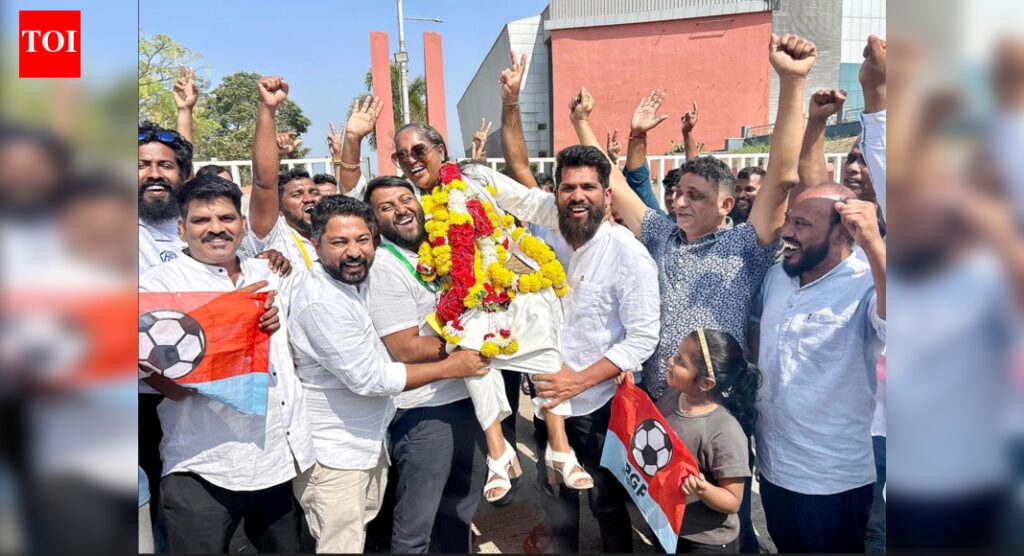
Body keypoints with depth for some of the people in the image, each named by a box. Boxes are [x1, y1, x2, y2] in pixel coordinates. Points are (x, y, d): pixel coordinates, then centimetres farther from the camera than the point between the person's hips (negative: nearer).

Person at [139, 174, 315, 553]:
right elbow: (174, 384, -15)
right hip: (204, 470, -5)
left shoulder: (269, 274, 7)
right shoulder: (158, 284, -8)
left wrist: (275, 320, 1)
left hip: (284, 460, 5)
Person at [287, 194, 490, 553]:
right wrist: (451, 367, -17)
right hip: (334, 454, -9)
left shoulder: (356, 280, 2)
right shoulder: (321, 302, -27)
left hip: (368, 440, 9)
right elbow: (369, 378, -25)